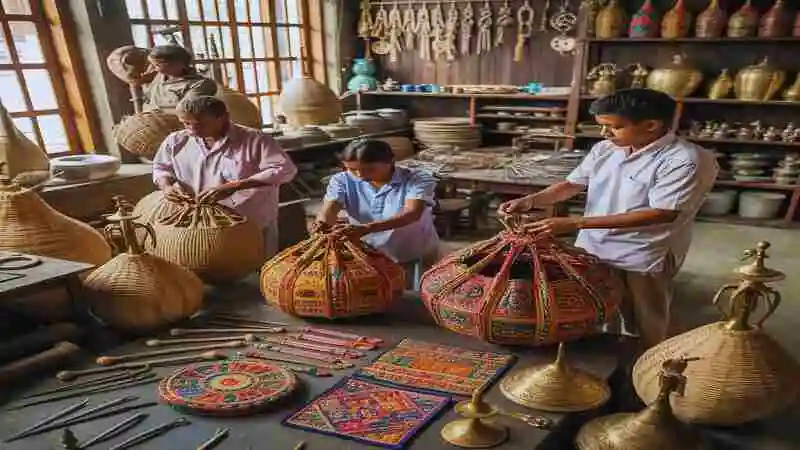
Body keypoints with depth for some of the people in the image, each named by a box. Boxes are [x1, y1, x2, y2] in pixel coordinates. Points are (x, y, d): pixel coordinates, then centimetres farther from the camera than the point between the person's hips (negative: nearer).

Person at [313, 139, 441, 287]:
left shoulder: (419, 180, -20)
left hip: (416, 259, -2)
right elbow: (329, 209, -21)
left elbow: (411, 214, -35)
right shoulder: (342, 181, -7)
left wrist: (365, 228, -49)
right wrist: (323, 222, -47)